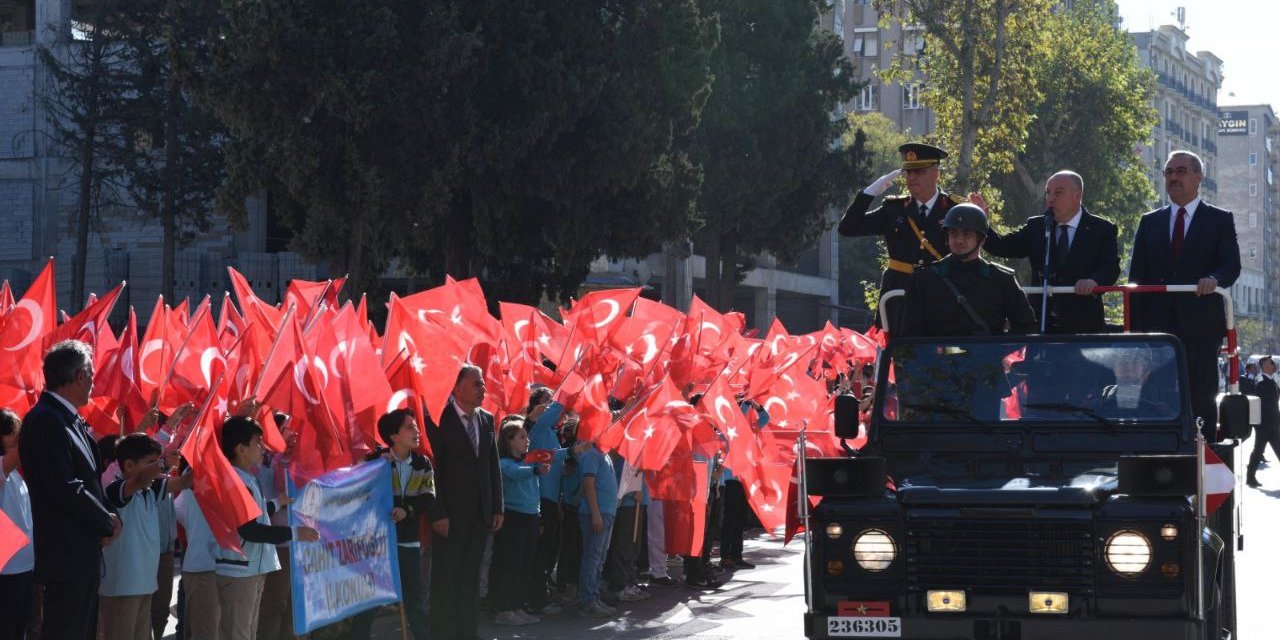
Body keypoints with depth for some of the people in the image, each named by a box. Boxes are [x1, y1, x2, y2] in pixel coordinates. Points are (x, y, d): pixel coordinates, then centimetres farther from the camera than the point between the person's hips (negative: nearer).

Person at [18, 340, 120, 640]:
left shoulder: (72, 421, 14)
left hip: (84, 555, 10)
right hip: (67, 556, -10)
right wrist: (108, 523, -11)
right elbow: (65, 489, -22)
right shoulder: (44, 421, -16)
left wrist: (110, 516, 1)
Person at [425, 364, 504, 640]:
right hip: (452, 514, -5)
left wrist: (497, 508, 7)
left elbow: (493, 466, 12)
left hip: (481, 513, 5)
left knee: (471, 576, 11)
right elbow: (434, 469, -11)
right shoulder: (439, 419, -9)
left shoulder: (487, 419, 9)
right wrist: (438, 513, -14)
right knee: (446, 577, 2)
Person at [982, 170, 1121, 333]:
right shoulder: (1035, 227, 11)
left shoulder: (1102, 229, 2)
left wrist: (1094, 280, -29)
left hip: (1083, 324, -2)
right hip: (1040, 323, 2)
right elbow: (1004, 247, 1)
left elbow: (1111, 266, -8)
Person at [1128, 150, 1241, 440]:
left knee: (1202, 400, -3)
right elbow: (1136, 276, 11)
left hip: (1200, 326, -2)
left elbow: (1231, 265, -3)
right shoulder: (1150, 222, 16)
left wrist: (1214, 279, -27)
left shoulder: (1220, 220, 8)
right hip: (1157, 326, 3)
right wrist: (1134, 327, 2)